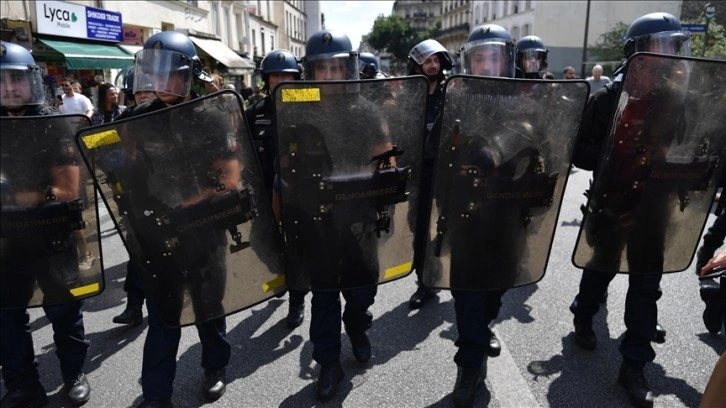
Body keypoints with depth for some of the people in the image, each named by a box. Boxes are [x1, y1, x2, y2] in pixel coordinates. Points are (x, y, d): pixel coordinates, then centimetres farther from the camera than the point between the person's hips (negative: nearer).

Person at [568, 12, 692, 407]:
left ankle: (634, 364, 15)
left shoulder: (675, 99, 2)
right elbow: (578, 151, -13)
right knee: (602, 264, 14)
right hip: (612, 201, -4)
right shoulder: (607, 98, -10)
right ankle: (583, 317, 43)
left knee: (646, 280, 5)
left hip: (654, 204, 4)